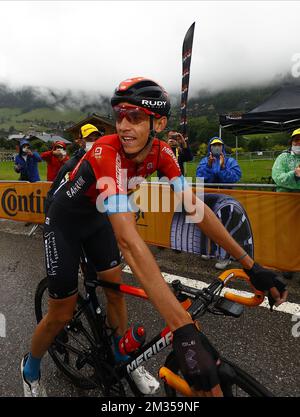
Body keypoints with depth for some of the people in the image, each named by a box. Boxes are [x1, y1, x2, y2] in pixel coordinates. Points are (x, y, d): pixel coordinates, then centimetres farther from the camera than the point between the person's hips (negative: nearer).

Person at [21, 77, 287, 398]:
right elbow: (128, 239, -51)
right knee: (61, 314, 2)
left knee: (116, 290, 10)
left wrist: (251, 265, -21)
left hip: (97, 218, 6)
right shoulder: (107, 153, -39)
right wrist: (184, 330, -56)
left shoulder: (160, 152, -18)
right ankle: (30, 369, 34)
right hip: (65, 221, -5)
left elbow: (194, 207, -19)